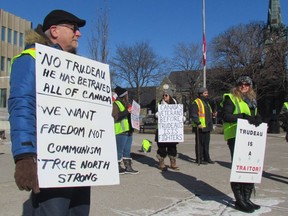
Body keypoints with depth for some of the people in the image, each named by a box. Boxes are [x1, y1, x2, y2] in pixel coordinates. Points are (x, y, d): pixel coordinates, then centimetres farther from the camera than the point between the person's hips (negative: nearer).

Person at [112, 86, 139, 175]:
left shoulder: (126, 103, 20)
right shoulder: (116, 104, -7)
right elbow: (115, 116, -19)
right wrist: (126, 111, -22)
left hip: (128, 130, 9)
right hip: (121, 131, -9)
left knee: (127, 150, 11)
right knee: (120, 150, -3)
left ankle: (128, 167, 16)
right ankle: (118, 167, 6)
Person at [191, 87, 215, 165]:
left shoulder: (206, 102, 20)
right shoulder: (196, 103, -10)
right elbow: (194, 115, -18)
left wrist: (211, 124, 23)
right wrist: (198, 123, -26)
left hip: (207, 127, 9)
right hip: (200, 127, -9)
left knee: (206, 143, 14)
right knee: (200, 143, -3)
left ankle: (206, 158, 22)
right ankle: (199, 159, 4)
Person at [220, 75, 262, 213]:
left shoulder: (252, 100, 21)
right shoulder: (230, 98, -2)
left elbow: (255, 115, 23)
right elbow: (226, 116, -13)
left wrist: (257, 119, -1)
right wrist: (243, 116, -24)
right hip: (235, 137, -7)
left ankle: (246, 198, 20)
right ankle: (239, 201, 6)